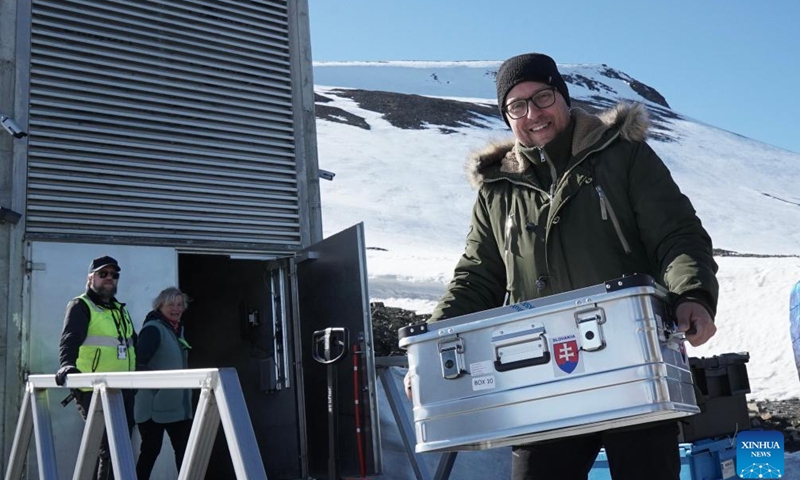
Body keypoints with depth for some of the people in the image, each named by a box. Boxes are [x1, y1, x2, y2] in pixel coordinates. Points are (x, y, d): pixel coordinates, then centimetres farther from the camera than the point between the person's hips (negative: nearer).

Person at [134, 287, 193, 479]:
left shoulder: (177, 329, 15)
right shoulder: (153, 329, -11)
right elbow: (139, 362, -22)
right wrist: (149, 384, -28)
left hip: (178, 404, 8)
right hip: (156, 404, -8)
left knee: (185, 448, 7)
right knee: (150, 450, 0)